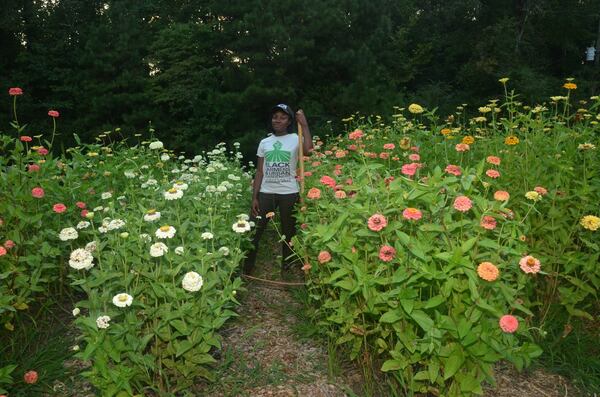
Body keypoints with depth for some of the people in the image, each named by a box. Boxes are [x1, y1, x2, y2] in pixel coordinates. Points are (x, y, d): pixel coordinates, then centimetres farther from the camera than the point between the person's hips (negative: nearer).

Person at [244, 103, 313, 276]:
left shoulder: (295, 139, 0)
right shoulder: (264, 143, 10)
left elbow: (308, 151, -25)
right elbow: (259, 172, 9)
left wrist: (304, 124, -17)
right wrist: (254, 198, 3)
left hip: (289, 193, -2)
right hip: (266, 193, 3)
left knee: (288, 233, 9)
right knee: (253, 232, 0)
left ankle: (286, 271, 24)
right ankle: (246, 271, 12)